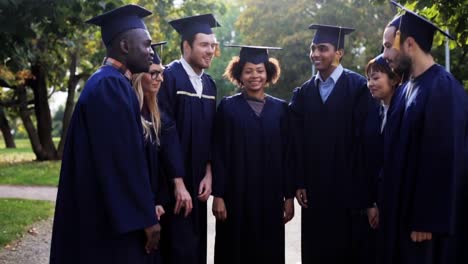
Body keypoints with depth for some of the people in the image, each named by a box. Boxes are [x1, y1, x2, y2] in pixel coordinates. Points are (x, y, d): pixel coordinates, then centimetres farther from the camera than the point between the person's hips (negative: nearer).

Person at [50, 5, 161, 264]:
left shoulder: (108, 83, 14)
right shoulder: (110, 85, -17)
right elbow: (125, 159, -21)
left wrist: (147, 209, 18)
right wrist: (146, 218, -18)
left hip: (109, 212, 10)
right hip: (114, 218, -10)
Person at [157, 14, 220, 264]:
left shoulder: (209, 84, 10)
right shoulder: (169, 77, -12)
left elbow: (211, 134, 12)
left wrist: (208, 174, 1)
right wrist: (178, 182, -17)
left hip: (197, 181, 7)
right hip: (172, 182, -7)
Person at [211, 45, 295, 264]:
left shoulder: (280, 109, 6)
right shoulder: (228, 107, -1)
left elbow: (287, 154, 6)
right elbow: (219, 154, -3)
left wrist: (289, 196, 2)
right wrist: (218, 195, -9)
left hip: (270, 196, 2)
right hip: (236, 194, -2)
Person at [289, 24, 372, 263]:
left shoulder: (358, 88, -5)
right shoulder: (304, 93, 9)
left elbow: (365, 139, -9)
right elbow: (297, 141, 9)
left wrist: (362, 190, -12)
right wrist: (299, 183, 2)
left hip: (349, 189, -4)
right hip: (314, 191, 4)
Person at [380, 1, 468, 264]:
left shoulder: (443, 89, -17)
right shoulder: (406, 90, 10)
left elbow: (447, 160, -20)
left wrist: (428, 221, -20)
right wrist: (388, 208, 13)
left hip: (427, 217, -8)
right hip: (405, 211, 8)